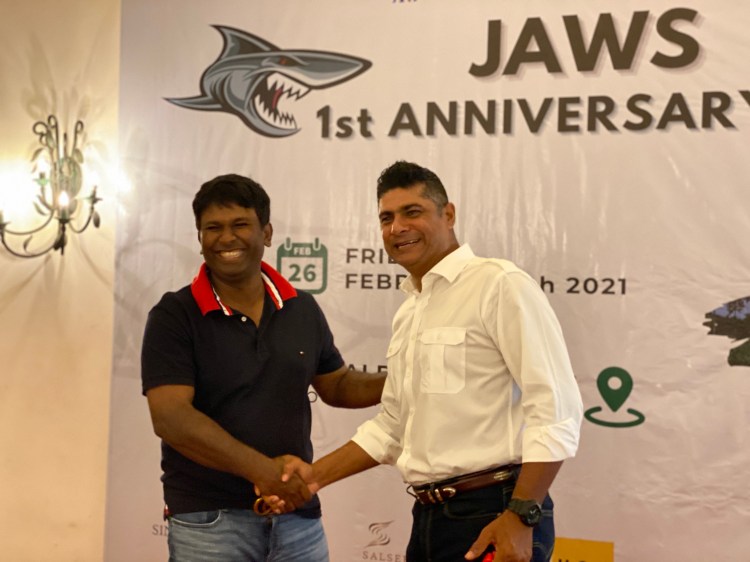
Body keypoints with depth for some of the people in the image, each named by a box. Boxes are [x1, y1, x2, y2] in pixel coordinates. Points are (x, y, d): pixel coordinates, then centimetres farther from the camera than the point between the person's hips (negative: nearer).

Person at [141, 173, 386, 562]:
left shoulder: (302, 309, 4)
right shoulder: (174, 316, -8)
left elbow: (336, 385, 17)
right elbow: (170, 417, -17)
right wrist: (261, 469, -25)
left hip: (298, 517, 4)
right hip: (208, 522, -4)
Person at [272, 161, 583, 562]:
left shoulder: (500, 285, -11)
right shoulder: (407, 314, 15)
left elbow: (556, 410, -17)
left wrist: (521, 516, -21)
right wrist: (317, 474, 13)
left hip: (494, 516, -8)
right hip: (429, 518, 8)